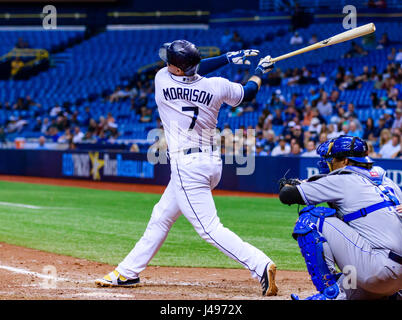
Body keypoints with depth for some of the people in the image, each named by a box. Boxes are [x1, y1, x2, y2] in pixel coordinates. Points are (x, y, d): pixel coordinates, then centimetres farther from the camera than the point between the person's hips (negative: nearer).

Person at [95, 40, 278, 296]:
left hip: (186, 165, -7)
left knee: (210, 228, -10)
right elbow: (248, 93, 15)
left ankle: (261, 265, -24)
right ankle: (128, 272, 30)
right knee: (161, 217, 20)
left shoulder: (162, 80, -10)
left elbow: (186, 73, 10)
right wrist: (261, 71, 34)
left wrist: (228, 58, 13)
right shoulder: (217, 86, -3)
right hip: (212, 162, 7)